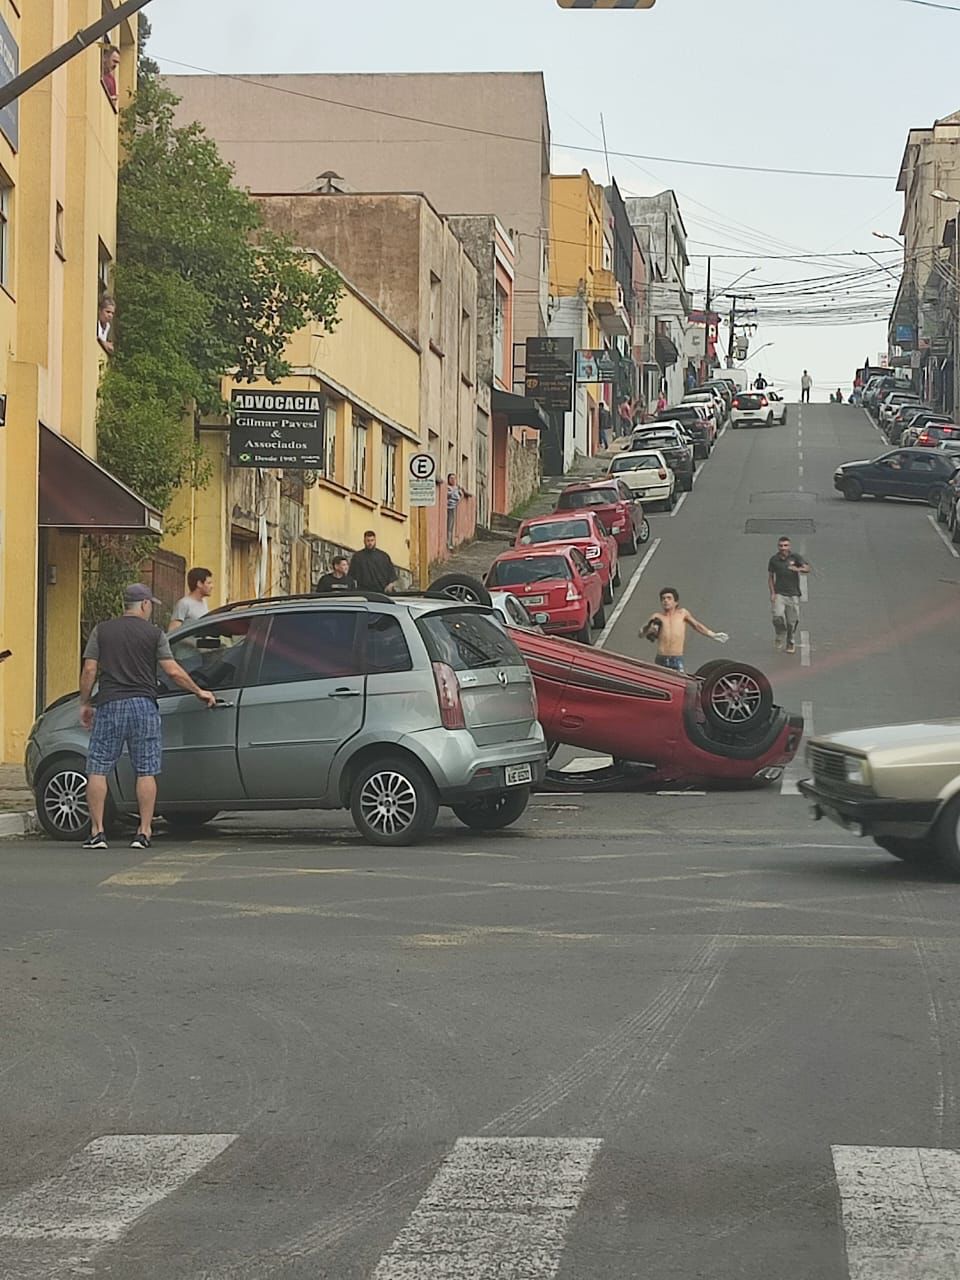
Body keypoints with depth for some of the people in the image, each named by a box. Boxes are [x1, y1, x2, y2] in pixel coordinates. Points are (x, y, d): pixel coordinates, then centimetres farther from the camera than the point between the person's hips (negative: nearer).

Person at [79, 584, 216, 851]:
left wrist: (85, 703, 13)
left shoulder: (101, 631, 7)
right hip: (143, 705, -1)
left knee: (98, 769, 4)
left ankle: (97, 831, -2)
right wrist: (199, 692, 9)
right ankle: (144, 832, 0)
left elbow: (89, 671, 2)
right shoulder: (154, 633, 3)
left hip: (109, 705, 1)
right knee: (146, 771, 5)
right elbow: (173, 671, -2)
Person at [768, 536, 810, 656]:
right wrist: (772, 593, 1)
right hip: (779, 593, 0)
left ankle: (791, 644, 21)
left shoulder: (795, 557, -2)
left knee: (792, 621, 2)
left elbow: (807, 569, -13)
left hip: (793, 594, 0)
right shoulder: (774, 559, 4)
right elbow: (770, 577, 11)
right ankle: (779, 637, 6)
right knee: (778, 616, -20)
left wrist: (798, 569, -33)